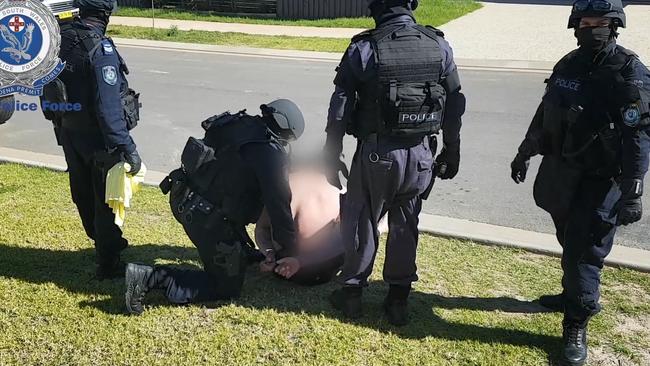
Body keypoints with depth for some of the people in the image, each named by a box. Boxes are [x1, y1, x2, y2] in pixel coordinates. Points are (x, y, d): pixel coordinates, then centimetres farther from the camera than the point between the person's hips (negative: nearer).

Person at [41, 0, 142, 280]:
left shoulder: (62, 37, 0)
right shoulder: (100, 48, -23)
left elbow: (51, 91, 8)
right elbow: (108, 105, -29)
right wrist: (126, 147, -29)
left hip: (69, 133, 8)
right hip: (98, 138, -7)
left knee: (83, 194, 22)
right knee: (107, 199, 7)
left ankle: (105, 243, 44)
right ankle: (108, 264, 17)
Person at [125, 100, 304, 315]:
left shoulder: (240, 125, 7)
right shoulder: (270, 154, -17)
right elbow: (279, 204, -14)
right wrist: (290, 251, -1)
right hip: (206, 217, -9)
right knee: (228, 288, 3)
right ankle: (152, 277, -6)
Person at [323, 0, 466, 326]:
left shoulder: (363, 49, -10)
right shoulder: (440, 46, 0)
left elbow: (339, 112, -8)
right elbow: (455, 106, 5)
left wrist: (332, 158, 2)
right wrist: (451, 152, 16)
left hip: (377, 153, -3)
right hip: (421, 155, 3)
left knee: (360, 223, 13)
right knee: (405, 226, 15)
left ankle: (352, 293, 26)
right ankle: (398, 300, 25)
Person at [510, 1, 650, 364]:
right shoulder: (568, 65, 6)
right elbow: (545, 115, 17)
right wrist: (525, 153, 21)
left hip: (600, 180, -6)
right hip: (560, 172, 6)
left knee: (585, 251, -4)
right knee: (570, 243, 19)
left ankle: (577, 325, 10)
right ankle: (576, 295, 40)